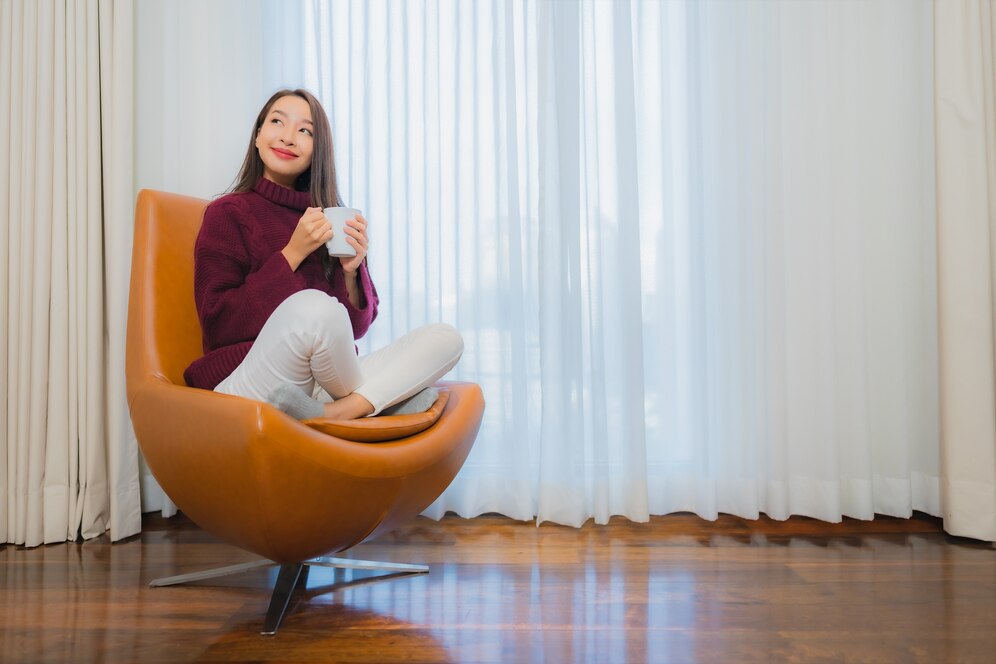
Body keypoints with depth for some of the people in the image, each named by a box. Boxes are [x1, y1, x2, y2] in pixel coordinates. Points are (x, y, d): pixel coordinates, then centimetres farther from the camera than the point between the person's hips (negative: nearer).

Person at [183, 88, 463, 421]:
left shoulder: (330, 221, 14)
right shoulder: (227, 213, 2)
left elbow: (356, 327, 12)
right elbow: (217, 324, -8)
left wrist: (352, 269, -7)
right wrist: (292, 254, -11)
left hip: (323, 386, 5)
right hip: (247, 383, -4)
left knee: (445, 337, -12)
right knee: (314, 307, -35)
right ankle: (383, 397, -9)